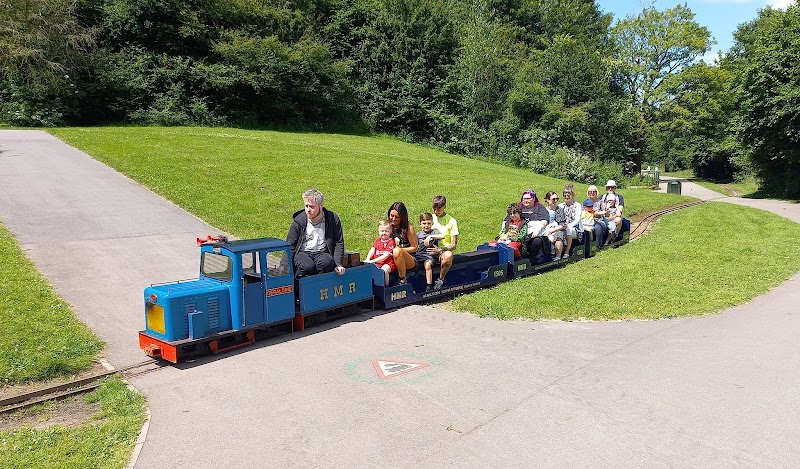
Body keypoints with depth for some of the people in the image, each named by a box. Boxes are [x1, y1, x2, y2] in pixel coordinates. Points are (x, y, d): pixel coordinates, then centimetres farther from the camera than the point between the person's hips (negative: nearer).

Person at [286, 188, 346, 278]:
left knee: (327, 263, -35)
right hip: (303, 253, 0)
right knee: (308, 266, -34)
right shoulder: (298, 221, 0)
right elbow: (290, 246, 4)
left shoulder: (333, 219, 1)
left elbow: (338, 243, 4)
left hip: (322, 253, 1)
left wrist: (338, 264, -9)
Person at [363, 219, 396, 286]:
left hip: (387, 264, -6)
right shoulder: (377, 241, 15)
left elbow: (386, 255, -16)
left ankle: (386, 285, -15)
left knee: (384, 269, -35)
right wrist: (367, 260, -15)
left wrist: (373, 261, -23)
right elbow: (372, 250, 6)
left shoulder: (391, 242, -6)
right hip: (377, 263, 6)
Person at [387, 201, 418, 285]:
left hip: (410, 261, -4)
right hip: (390, 258, 4)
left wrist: (400, 250, -16)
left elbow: (415, 247, -4)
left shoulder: (408, 227, -6)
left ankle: (402, 280, -21)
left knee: (397, 251, -37)